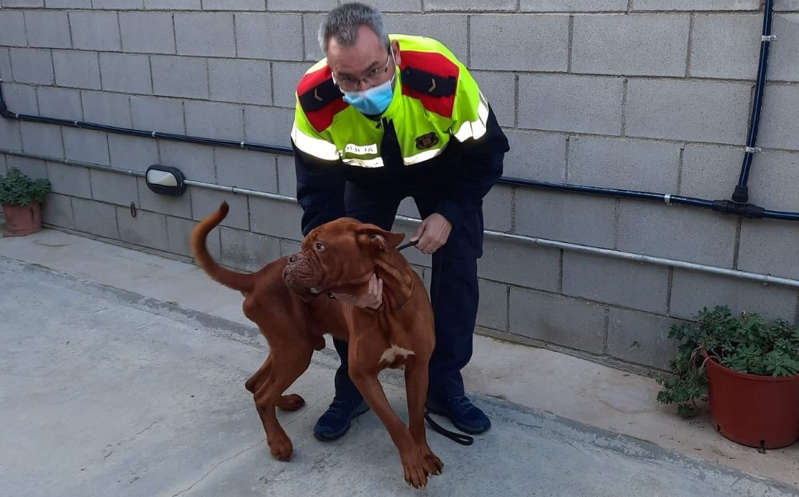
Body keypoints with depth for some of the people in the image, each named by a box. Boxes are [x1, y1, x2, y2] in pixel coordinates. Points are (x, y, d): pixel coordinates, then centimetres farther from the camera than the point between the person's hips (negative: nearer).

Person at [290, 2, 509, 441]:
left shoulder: (442, 77, -39)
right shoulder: (314, 99, -35)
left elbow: (486, 155, -22)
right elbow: (318, 195, -28)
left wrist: (448, 214, -29)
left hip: (444, 168, 0)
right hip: (367, 174, 1)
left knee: (457, 271, -5)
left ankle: (444, 387, 12)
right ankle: (352, 388, 16)